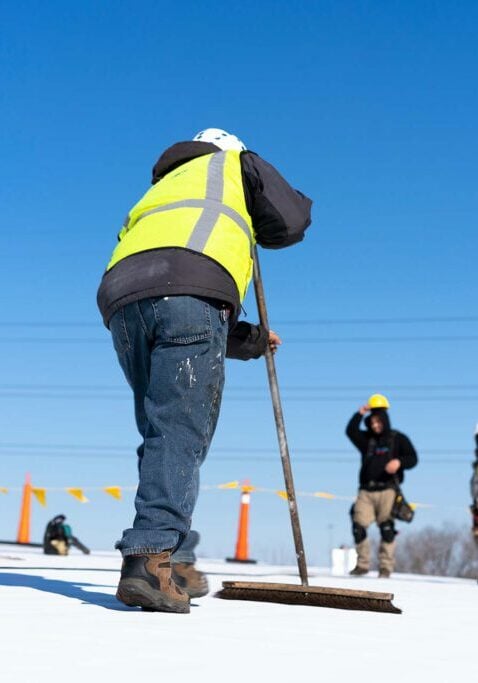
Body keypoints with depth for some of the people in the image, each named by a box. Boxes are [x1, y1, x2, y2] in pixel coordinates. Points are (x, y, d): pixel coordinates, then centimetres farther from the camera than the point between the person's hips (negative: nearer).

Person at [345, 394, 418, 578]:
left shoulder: (398, 438, 8)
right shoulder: (367, 439, 16)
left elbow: (413, 458, 3)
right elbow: (351, 431, 2)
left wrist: (399, 462, -17)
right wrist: (360, 414, -6)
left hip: (387, 490, -3)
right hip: (366, 491, 3)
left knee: (386, 528, -10)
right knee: (358, 527, -6)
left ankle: (385, 567, -3)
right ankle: (362, 564, 6)